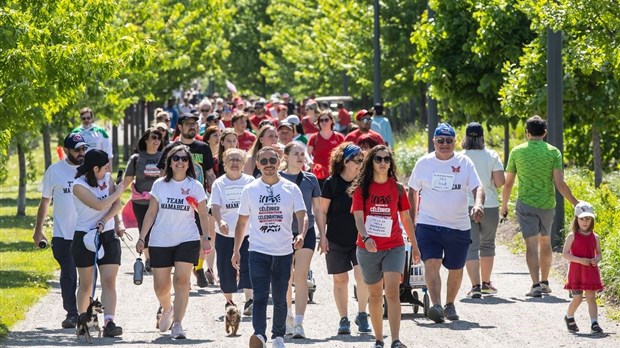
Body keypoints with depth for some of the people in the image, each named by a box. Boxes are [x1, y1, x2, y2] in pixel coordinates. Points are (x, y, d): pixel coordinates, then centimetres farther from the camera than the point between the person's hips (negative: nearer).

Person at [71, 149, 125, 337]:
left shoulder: (107, 178, 5)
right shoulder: (79, 185, -13)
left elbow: (116, 204, -2)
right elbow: (99, 205, -20)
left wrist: (104, 222, -17)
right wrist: (119, 190, -7)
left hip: (108, 236, 4)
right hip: (84, 237, -4)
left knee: (109, 281, -10)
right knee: (86, 284, 6)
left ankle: (109, 323, -20)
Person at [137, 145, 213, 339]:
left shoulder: (195, 186, 0)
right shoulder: (159, 185, 3)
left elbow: (203, 215, 5)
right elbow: (151, 213, 6)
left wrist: (207, 238, -5)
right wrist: (141, 238, 3)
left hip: (187, 240, -1)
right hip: (160, 242, 2)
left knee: (181, 280, -15)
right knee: (160, 286, 5)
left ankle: (177, 325, -14)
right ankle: (167, 309, 38)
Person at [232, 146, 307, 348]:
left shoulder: (291, 189, 2)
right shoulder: (250, 190, 5)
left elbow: (302, 216, -3)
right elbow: (242, 222, 11)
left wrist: (301, 235, -23)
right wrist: (236, 250, 8)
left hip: (284, 252, 1)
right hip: (258, 251, -1)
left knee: (280, 299, 10)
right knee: (260, 297, -14)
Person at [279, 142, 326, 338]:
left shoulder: (310, 180, 6)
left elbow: (317, 210, 12)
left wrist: (323, 235, 9)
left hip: (306, 233, 0)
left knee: (301, 276, -9)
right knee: (285, 278, 9)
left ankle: (298, 323, -12)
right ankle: (287, 317, 28)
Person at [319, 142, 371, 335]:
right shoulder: (332, 183, -4)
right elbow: (323, 211, 1)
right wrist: (322, 236, -4)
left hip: (359, 238, 1)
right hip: (336, 239, -1)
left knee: (362, 274, -16)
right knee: (340, 279, 6)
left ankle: (362, 315, 1)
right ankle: (343, 319, 15)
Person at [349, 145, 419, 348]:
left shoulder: (397, 188, 4)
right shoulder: (361, 188, -1)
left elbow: (405, 218, 12)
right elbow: (358, 217, -11)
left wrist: (414, 245, 16)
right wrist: (366, 238, -29)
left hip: (394, 247, 0)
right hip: (368, 248, 0)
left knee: (392, 292, -15)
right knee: (374, 295, 11)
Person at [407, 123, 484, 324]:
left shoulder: (464, 163, 2)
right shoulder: (424, 163, 3)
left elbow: (477, 188, -5)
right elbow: (413, 191, 13)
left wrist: (478, 205, -26)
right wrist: (411, 221, 11)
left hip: (459, 226, 1)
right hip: (428, 223, -1)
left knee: (456, 269, 11)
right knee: (432, 263, -20)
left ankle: (450, 305, 32)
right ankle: (436, 306, -30)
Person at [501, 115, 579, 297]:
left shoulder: (517, 151, -2)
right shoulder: (553, 152, -3)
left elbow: (508, 183, 3)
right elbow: (559, 183, -9)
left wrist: (504, 206, 16)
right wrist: (575, 203, 1)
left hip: (526, 204, -1)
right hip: (547, 204, 2)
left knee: (532, 244, -5)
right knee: (545, 242, 20)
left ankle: (536, 285, -17)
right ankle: (545, 282, 28)